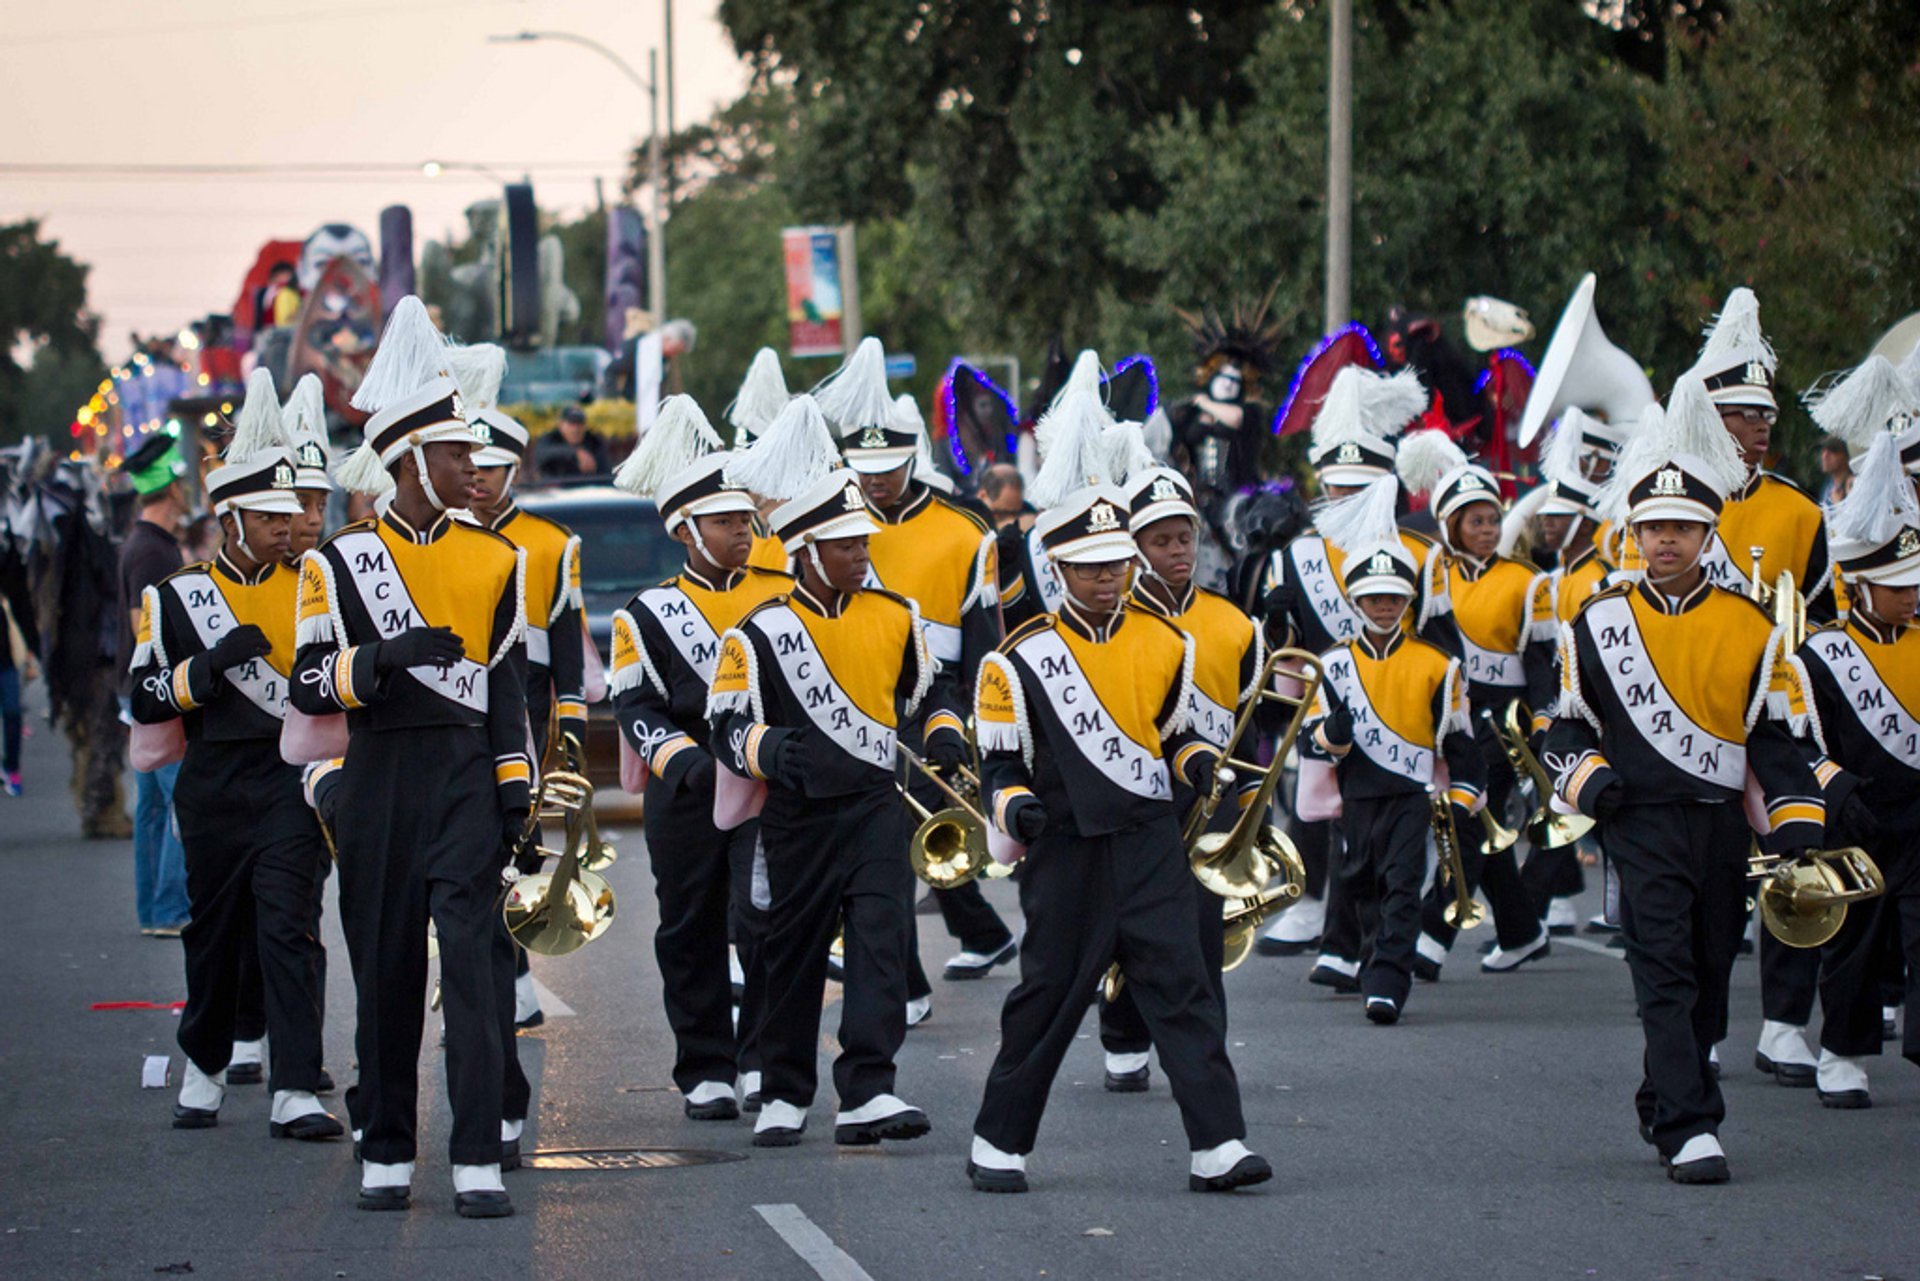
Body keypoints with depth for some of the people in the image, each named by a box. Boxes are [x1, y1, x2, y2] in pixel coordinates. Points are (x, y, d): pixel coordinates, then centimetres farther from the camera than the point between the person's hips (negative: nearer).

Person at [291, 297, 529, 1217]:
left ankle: (480, 1158, -11)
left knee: (473, 955, -9)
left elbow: (508, 684, 11)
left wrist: (515, 788, 4)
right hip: (380, 782, -1)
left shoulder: (493, 561, 8)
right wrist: (387, 658, -20)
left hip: (466, 777, 1)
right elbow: (312, 687, -3)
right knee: (385, 965, 5)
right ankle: (385, 1152, 16)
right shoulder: (340, 563, 1)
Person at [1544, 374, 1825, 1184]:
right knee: (1665, 976, -14)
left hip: (1724, 827, 3)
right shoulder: (1598, 625, 4)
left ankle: (1661, 1107, 29)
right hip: (1642, 825, -2)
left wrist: (1797, 827, -3)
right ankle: (1689, 1131, -19)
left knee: (1708, 984, 10)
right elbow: (1568, 729, 12)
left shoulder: (1749, 629, 6)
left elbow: (1775, 738, 7)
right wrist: (1589, 779, -8)